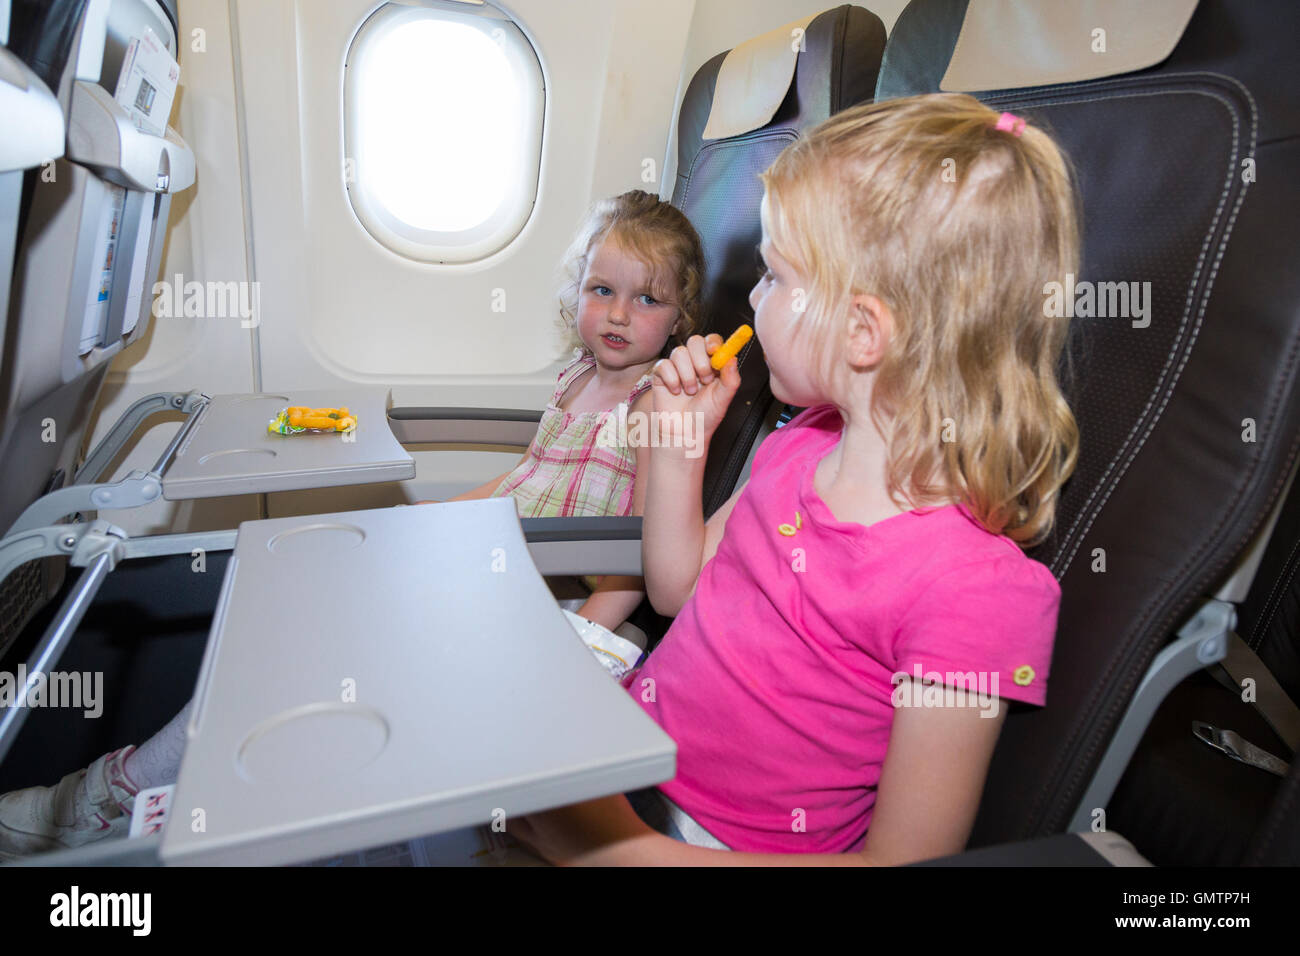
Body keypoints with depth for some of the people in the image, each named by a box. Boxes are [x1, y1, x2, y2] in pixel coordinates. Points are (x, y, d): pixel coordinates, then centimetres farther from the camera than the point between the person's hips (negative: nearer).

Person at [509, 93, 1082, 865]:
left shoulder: (976, 590, -23)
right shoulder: (800, 446, 1)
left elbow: (902, 856, -20)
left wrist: (625, 846, -25)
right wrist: (678, 442, 1)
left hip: (705, 842, -6)